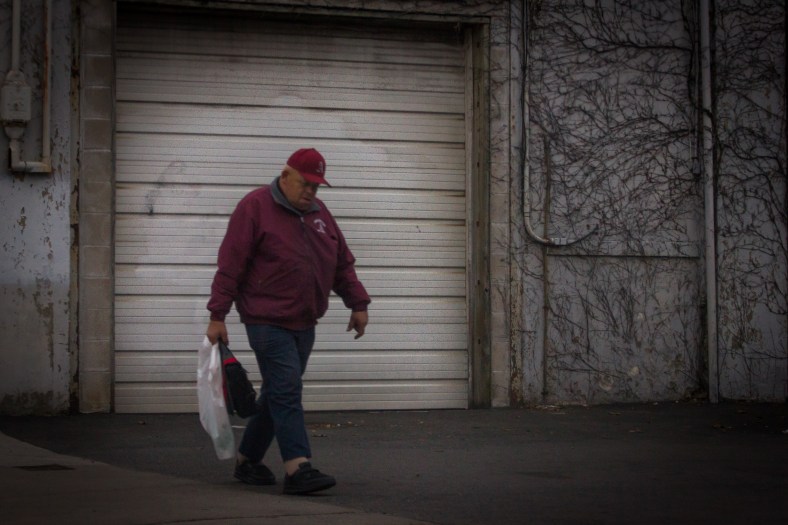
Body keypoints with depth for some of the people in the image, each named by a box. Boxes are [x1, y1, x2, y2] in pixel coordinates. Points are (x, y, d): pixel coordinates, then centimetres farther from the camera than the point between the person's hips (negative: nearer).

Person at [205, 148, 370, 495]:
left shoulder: (319, 212, 13)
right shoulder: (255, 208, -7)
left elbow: (343, 263, 20)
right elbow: (230, 266, -10)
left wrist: (358, 303, 14)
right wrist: (217, 316, -12)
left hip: (304, 323, 7)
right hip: (268, 320, -7)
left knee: (277, 394, 13)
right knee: (286, 391, -14)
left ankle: (248, 460, 25)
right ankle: (298, 469, -18)